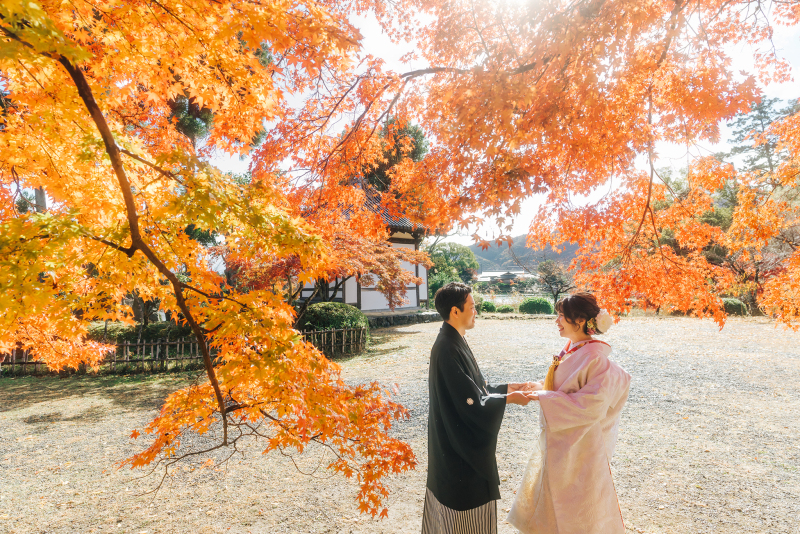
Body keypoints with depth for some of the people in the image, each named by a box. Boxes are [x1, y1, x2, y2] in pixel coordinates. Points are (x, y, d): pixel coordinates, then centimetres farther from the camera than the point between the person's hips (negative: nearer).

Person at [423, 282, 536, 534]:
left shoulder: (452, 342, 3)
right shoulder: (449, 351, -28)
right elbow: (473, 404, -25)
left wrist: (507, 387, 6)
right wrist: (509, 399, -12)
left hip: (452, 442, 9)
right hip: (461, 449, -9)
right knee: (468, 508, 9)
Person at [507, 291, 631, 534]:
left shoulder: (594, 358, -24)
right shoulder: (572, 350, 2)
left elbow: (591, 405, -28)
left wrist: (545, 398, -25)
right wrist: (540, 387, 3)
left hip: (579, 444, -8)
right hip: (559, 440, 8)